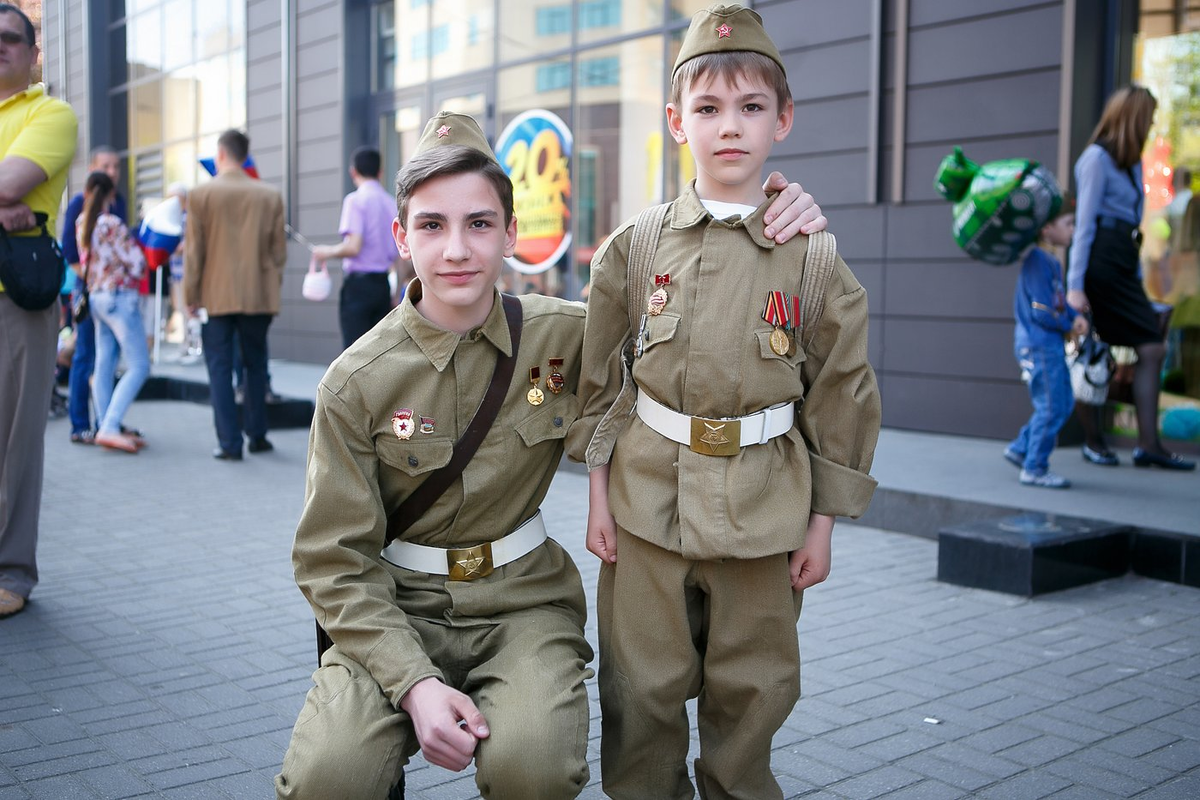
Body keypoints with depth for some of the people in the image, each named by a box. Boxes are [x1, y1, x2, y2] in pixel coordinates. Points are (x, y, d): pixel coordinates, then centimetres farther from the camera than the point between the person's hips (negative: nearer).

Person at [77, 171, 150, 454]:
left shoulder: (82, 223, 6)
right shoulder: (112, 225, -16)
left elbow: (85, 261, 13)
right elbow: (137, 265, -16)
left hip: (96, 297, 8)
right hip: (120, 297, -8)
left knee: (104, 365, 10)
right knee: (138, 367, -6)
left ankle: (106, 428, 12)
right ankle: (109, 428, -14)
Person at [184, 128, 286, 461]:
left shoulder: (201, 194, -4)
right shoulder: (270, 196, 3)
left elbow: (194, 250, -2)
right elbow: (279, 251, 6)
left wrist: (191, 295, 5)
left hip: (217, 296, -2)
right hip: (259, 295, 2)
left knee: (220, 367, 3)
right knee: (256, 364, 14)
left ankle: (230, 443, -1)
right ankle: (257, 436, 18)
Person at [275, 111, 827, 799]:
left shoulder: (566, 336, -3)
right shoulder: (356, 384, -7)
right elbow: (336, 561, -6)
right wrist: (413, 682, -20)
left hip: (522, 601, 1)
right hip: (397, 609, 0)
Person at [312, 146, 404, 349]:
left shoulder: (355, 200, -8)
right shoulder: (392, 203, 11)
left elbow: (353, 247, -18)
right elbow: (399, 255, 12)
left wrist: (328, 252, 1)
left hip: (358, 284, -6)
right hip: (383, 284, 6)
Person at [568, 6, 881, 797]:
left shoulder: (810, 255, -2)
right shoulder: (634, 246, 1)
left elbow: (841, 398, 2)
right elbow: (600, 382, 6)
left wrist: (822, 523, 2)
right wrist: (599, 492, 3)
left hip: (763, 505, 0)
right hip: (646, 496, 1)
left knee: (751, 692, 12)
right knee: (643, 691, 8)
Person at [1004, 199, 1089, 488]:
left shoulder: (1052, 262, 14)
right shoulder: (1037, 261, -17)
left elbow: (1061, 299, 16)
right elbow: (1041, 312, -20)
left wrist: (1077, 316, -3)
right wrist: (1069, 325, -6)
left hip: (1050, 345, 10)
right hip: (1038, 345, -10)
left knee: (1064, 403, 15)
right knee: (1051, 407, -4)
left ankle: (1020, 449, 22)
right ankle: (1034, 469, 6)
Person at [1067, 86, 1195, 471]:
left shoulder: (1131, 163, 20)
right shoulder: (1097, 157, -6)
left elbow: (1132, 220, 18)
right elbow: (1084, 224, -11)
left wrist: (1138, 277, 15)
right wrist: (1075, 285, -15)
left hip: (1124, 265, 9)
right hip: (1100, 261, -9)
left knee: (1152, 348, 1)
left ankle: (1148, 445, 4)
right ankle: (1093, 441, 12)